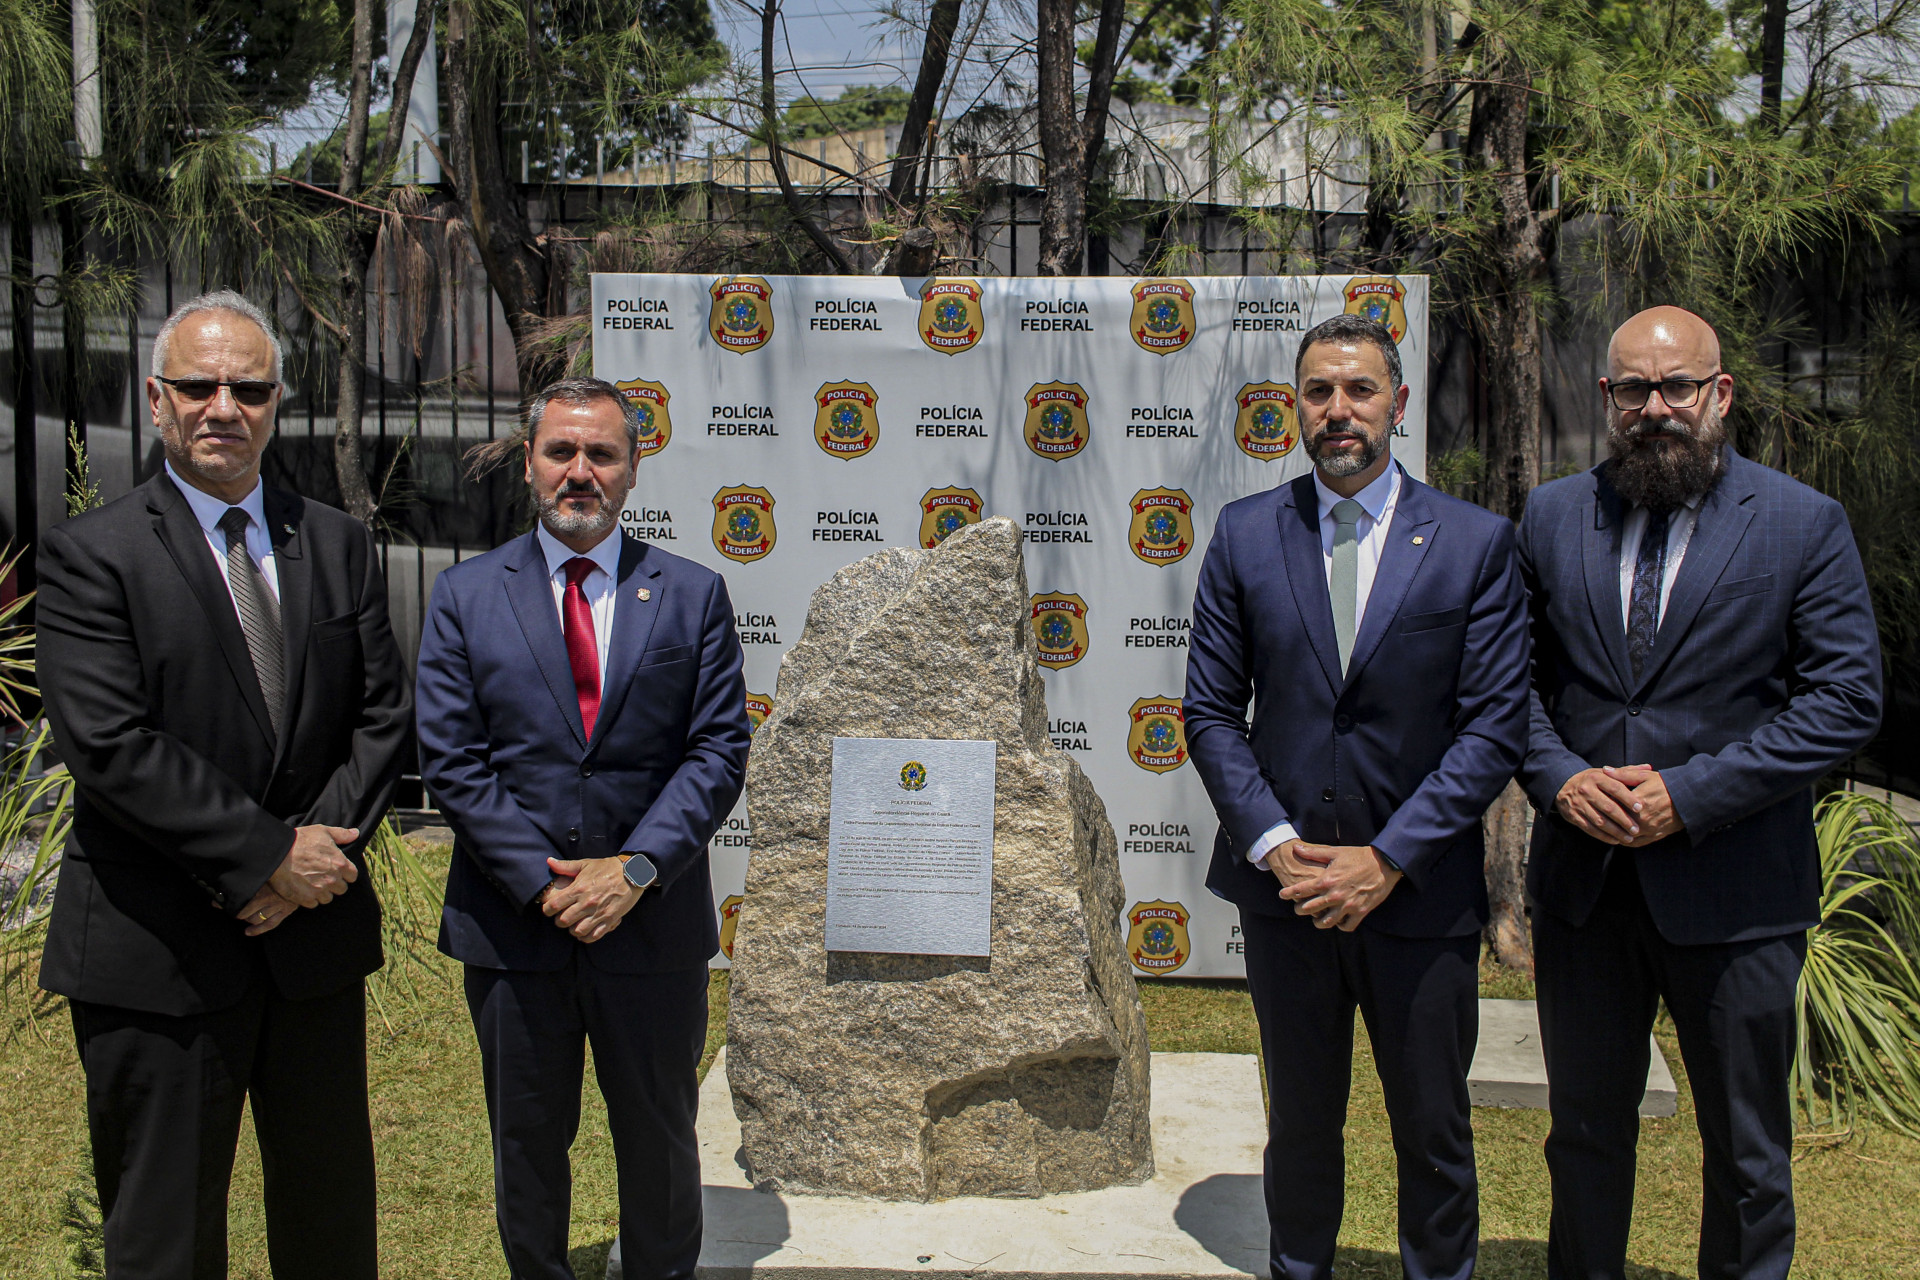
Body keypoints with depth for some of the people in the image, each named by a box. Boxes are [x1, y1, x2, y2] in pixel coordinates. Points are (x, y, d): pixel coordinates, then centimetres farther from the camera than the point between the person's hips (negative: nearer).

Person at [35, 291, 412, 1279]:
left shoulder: (338, 545, 8)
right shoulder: (89, 556, -6)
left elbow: (383, 713, 5)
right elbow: (109, 746, -16)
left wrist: (321, 846, -11)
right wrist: (267, 856, -18)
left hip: (316, 937, 4)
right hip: (158, 955, -4)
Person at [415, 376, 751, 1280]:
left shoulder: (694, 595, 2)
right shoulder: (464, 596, 2)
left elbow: (719, 750, -4)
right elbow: (451, 761, -5)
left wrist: (636, 869, -15)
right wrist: (542, 879, -14)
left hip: (653, 924, 0)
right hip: (512, 925, 0)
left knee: (660, 1140, 15)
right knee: (526, 1142, 15)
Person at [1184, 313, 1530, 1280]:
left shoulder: (1476, 542, -4)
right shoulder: (1245, 535, 2)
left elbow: (1495, 728, -7)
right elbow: (1209, 711, 2)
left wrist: (1387, 859, -13)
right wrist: (1274, 842, -10)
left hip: (1420, 896, -1)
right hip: (1285, 883, 2)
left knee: (1434, 1133, 12)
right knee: (1301, 1122, 17)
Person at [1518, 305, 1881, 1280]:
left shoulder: (1805, 525, -4)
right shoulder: (1552, 517, 5)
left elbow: (1848, 697, -9)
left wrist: (1690, 793, -16)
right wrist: (1558, 778, -10)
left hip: (1733, 893, -2)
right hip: (1582, 877, 3)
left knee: (1747, 1153, 12)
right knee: (1585, 1132, 16)